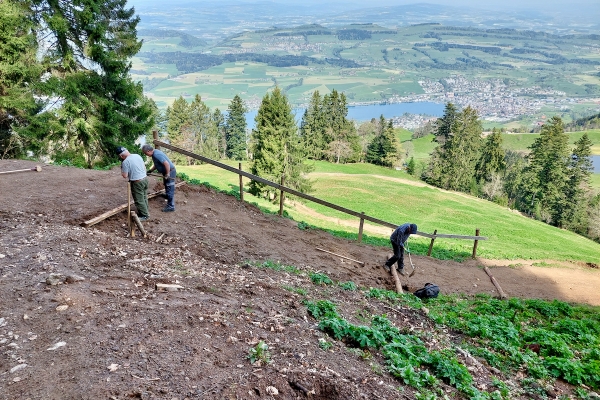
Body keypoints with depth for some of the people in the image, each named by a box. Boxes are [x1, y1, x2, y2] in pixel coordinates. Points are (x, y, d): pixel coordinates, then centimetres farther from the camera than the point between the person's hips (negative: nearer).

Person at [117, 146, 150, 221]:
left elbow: (125, 176, -13)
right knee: (144, 198, 19)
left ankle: (145, 216, 13)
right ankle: (144, 212, 31)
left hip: (137, 183, -7)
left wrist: (122, 168, 0)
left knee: (139, 200, 5)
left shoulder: (125, 162, -18)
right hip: (145, 179, 8)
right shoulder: (138, 155, 4)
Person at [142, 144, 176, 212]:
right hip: (166, 172, 10)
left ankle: (171, 206, 2)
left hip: (170, 171, -10)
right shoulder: (154, 154, 9)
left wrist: (167, 174, -25)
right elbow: (156, 165, 23)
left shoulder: (156, 154, -24)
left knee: (170, 189, -4)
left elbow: (166, 163, -31)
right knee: (167, 188, 22)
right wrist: (150, 171, 15)